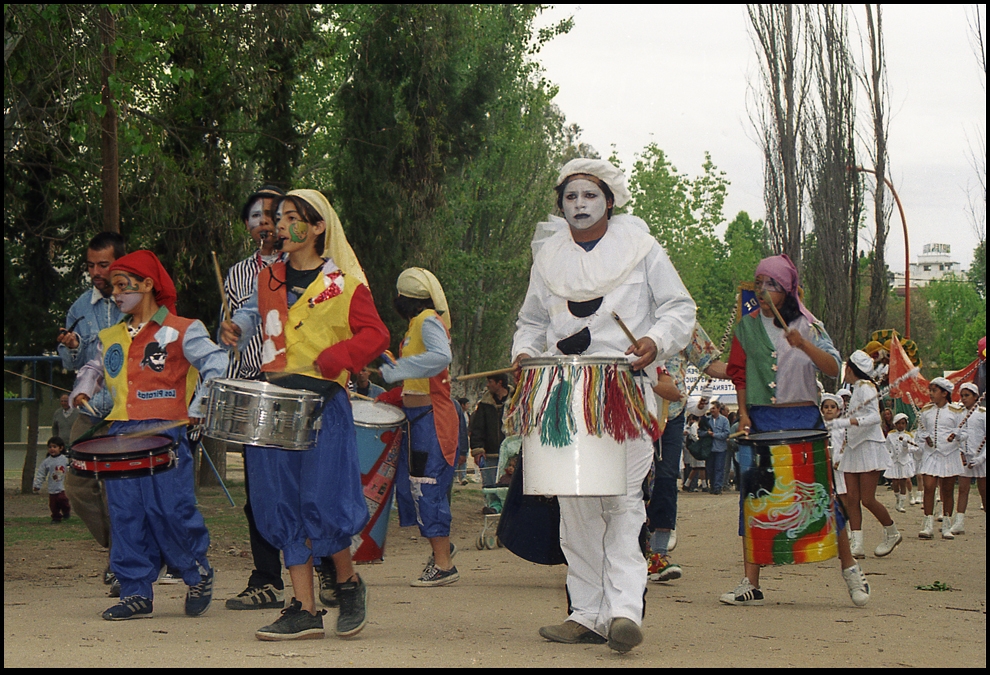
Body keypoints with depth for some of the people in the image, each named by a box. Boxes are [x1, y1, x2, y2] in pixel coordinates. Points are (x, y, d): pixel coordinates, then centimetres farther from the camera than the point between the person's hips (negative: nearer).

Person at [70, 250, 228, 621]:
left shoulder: (182, 330, 0)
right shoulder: (111, 337, 19)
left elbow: (218, 367, -4)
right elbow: (95, 367, 36)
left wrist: (199, 408, -11)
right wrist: (82, 391, 16)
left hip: (166, 432, -6)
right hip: (121, 433, 6)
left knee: (170, 509, -12)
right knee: (126, 514, 1)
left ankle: (198, 574, 10)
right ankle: (136, 592, 6)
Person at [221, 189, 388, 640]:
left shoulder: (343, 283, -1)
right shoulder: (269, 279, 15)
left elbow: (375, 336, -5)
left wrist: (322, 364, -16)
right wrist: (236, 331, 7)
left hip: (323, 401, -5)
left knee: (322, 501, -11)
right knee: (282, 506, 1)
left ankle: (348, 583, 15)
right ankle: (305, 611, 4)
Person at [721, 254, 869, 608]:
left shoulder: (808, 325, 2)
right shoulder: (747, 327, 8)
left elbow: (833, 369, -8)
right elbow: (739, 374, 11)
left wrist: (804, 344, -24)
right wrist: (743, 414, -1)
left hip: (804, 419, -2)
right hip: (760, 419, 2)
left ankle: (849, 566, 14)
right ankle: (750, 583, 0)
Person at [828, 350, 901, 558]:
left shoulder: (865, 387, -11)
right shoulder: (856, 389, 16)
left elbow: (875, 417, -24)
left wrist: (848, 422, -36)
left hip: (869, 447, -9)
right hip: (853, 448, 9)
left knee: (867, 500, -9)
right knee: (851, 498, -2)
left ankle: (892, 533, 13)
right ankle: (856, 545, -5)